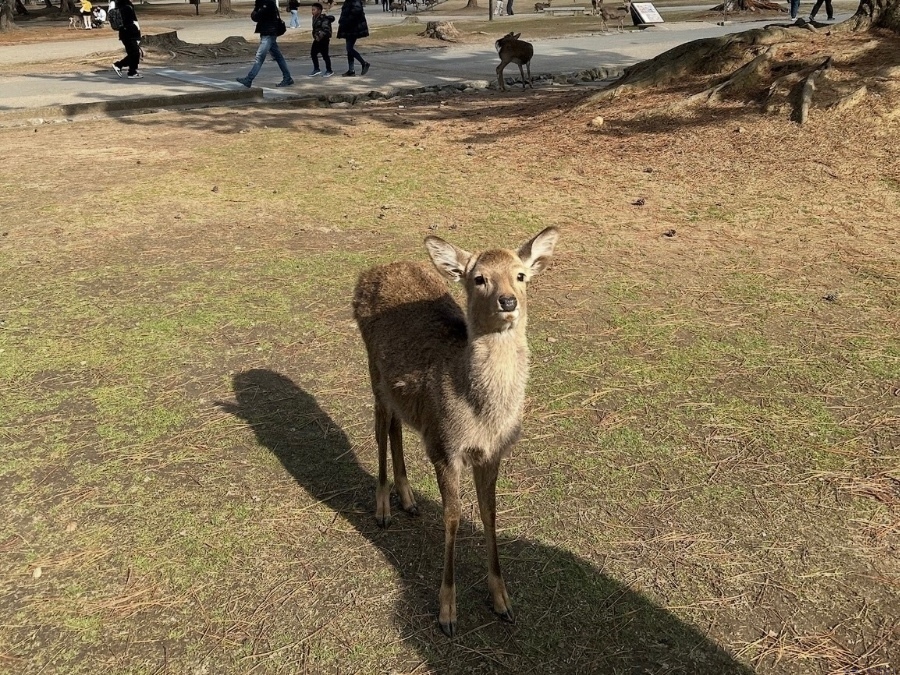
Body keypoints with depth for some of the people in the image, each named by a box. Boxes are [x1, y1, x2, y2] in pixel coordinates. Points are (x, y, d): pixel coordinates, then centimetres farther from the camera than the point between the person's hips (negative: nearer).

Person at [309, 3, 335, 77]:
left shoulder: (324, 19, -18)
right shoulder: (314, 18, 9)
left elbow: (326, 29, -25)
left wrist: (320, 36, -31)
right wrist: (315, 35, 14)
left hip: (323, 40, -9)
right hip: (317, 39, 9)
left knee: (325, 55, -2)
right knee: (313, 53, 10)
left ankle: (329, 71, 10)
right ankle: (316, 69, 21)